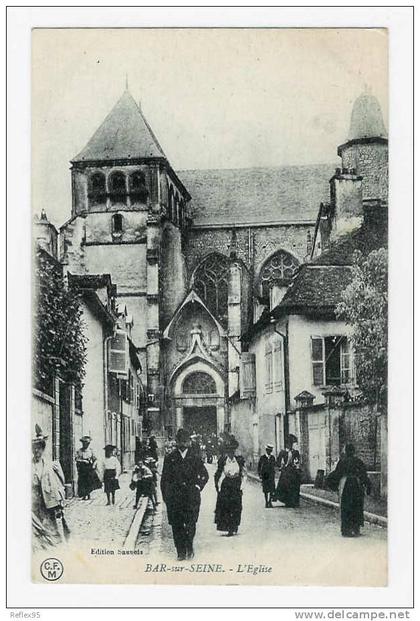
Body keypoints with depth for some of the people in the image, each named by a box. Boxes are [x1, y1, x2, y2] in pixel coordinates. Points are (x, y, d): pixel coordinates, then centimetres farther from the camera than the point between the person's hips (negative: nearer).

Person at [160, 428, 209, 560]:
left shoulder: (195, 458, 11)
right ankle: (181, 551, 6)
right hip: (174, 497, 1)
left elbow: (204, 475, 18)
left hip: (191, 495, 0)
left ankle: (189, 545, 7)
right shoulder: (170, 458, 10)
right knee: (176, 524, -1)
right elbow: (164, 478, 11)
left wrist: (197, 487, 5)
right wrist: (166, 496, 4)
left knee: (191, 521, -13)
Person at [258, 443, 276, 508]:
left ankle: (270, 502, 2)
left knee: (272, 490, -7)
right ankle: (266, 502, 10)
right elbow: (259, 467, 4)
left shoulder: (273, 457, 9)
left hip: (271, 475, 2)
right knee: (266, 490, 2)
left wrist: (274, 475, 14)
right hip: (264, 476, -2)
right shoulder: (262, 457, 1)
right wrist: (260, 475, -2)